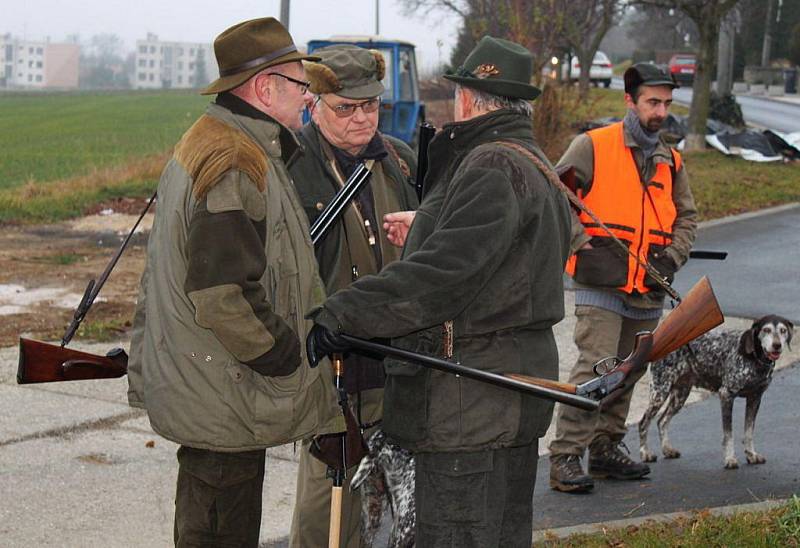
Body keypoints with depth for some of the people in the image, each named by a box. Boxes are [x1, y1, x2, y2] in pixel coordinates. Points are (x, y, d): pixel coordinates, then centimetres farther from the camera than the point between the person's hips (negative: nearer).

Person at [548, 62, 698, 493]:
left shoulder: (670, 162, 15)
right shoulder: (593, 146, -3)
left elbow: (686, 217, 22)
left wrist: (672, 258, 6)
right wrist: (584, 246, -13)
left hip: (648, 292, 6)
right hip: (600, 285, -6)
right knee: (595, 368, -15)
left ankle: (605, 449, 24)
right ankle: (565, 458, -11)